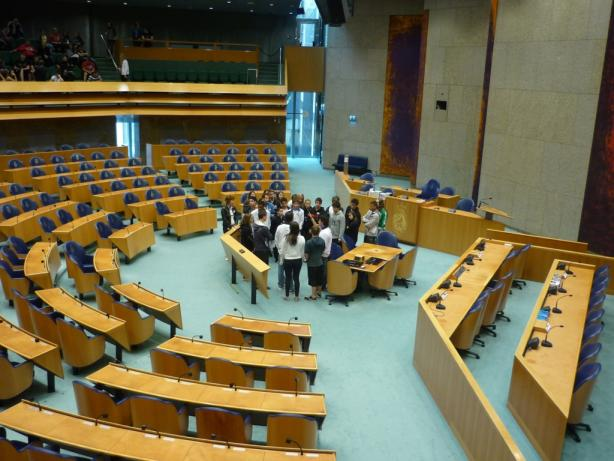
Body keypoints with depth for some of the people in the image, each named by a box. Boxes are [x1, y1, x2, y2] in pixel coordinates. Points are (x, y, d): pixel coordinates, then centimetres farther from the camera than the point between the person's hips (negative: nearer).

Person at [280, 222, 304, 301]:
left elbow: (282, 251, -6)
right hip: (298, 260, 1)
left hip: (287, 260, -1)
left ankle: (287, 296, 19)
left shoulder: (286, 238, -14)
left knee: (288, 278, 10)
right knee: (296, 278, 10)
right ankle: (296, 296, 16)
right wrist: (301, 258, 13)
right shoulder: (302, 238, -12)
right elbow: (303, 251, -3)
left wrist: (282, 259, 9)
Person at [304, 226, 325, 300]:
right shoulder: (322, 241, -6)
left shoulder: (309, 242, -21)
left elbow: (306, 255, -15)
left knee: (313, 280, 5)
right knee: (319, 279, 18)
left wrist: (306, 259, 6)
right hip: (320, 263, 5)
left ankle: (313, 296, 12)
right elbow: (323, 251, 6)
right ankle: (319, 293, 33)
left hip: (312, 264, -5)